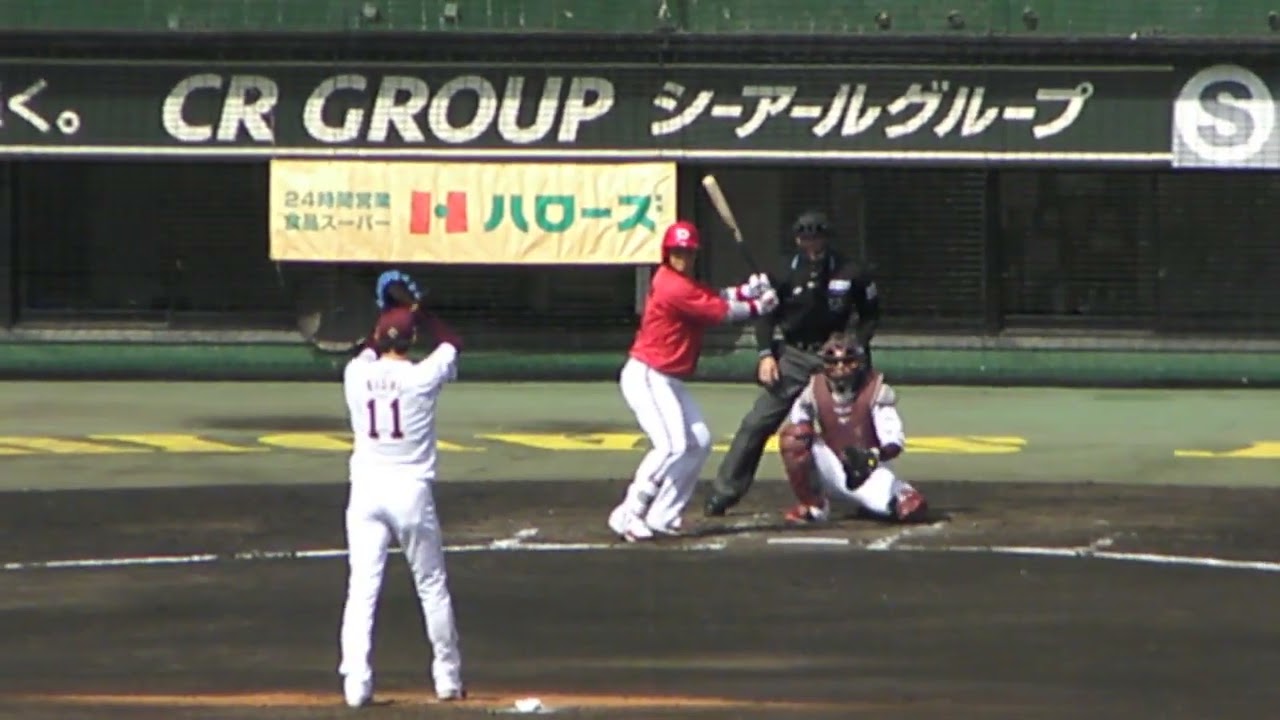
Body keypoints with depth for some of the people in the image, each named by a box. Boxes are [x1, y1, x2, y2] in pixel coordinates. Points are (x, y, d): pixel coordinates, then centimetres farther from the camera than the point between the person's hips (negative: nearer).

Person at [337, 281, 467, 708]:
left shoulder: (356, 375, 0)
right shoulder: (423, 377, -6)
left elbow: (369, 351, 26)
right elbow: (451, 343, 15)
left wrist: (391, 318, 27)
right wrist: (419, 314, 24)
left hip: (366, 492, 1)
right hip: (411, 490, -1)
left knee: (362, 589, -1)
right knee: (432, 586, 13)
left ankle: (356, 683, -11)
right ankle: (448, 678, 20)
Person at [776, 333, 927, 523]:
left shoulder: (876, 389, -13)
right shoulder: (815, 390, -6)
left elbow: (894, 441, -20)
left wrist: (873, 456, -41)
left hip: (869, 472, -1)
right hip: (832, 472, 1)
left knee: (913, 508, -30)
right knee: (794, 435, -27)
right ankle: (812, 506, -9)